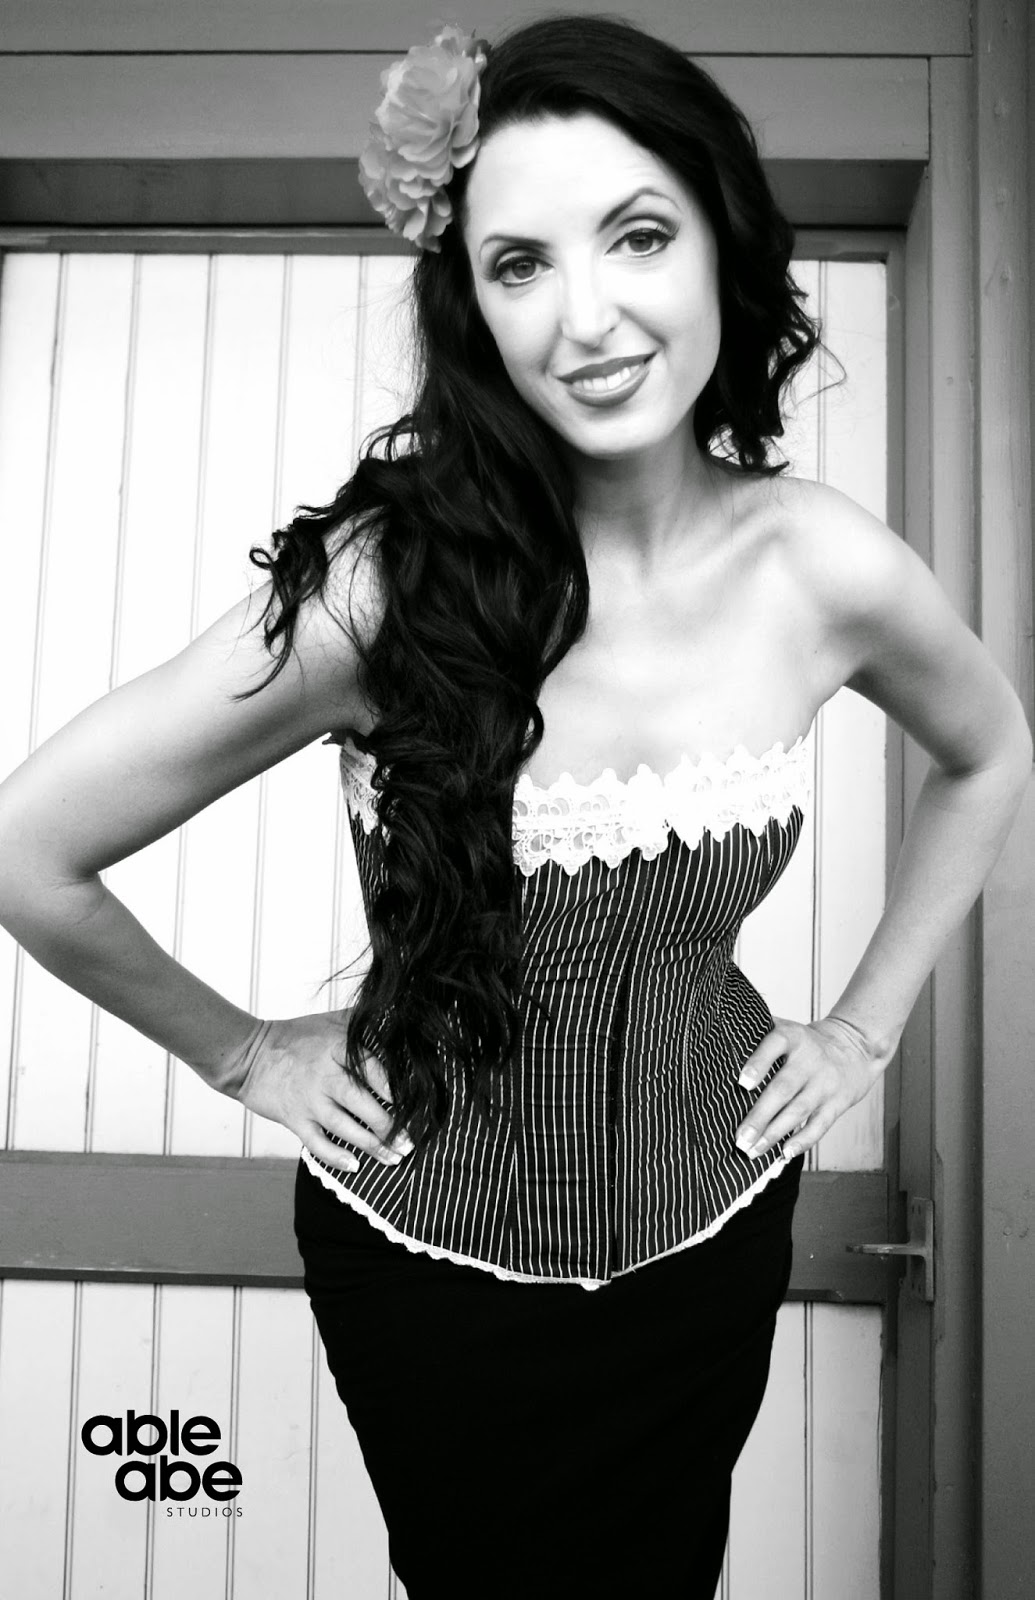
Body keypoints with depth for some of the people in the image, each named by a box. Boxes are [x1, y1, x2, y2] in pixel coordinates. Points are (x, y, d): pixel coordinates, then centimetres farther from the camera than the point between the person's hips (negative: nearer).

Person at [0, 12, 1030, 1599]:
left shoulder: (827, 568, -17)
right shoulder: (383, 585, -27)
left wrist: (868, 1023, 3)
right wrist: (240, 1053, -7)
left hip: (709, 1232, 2)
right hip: (429, 1253, -2)